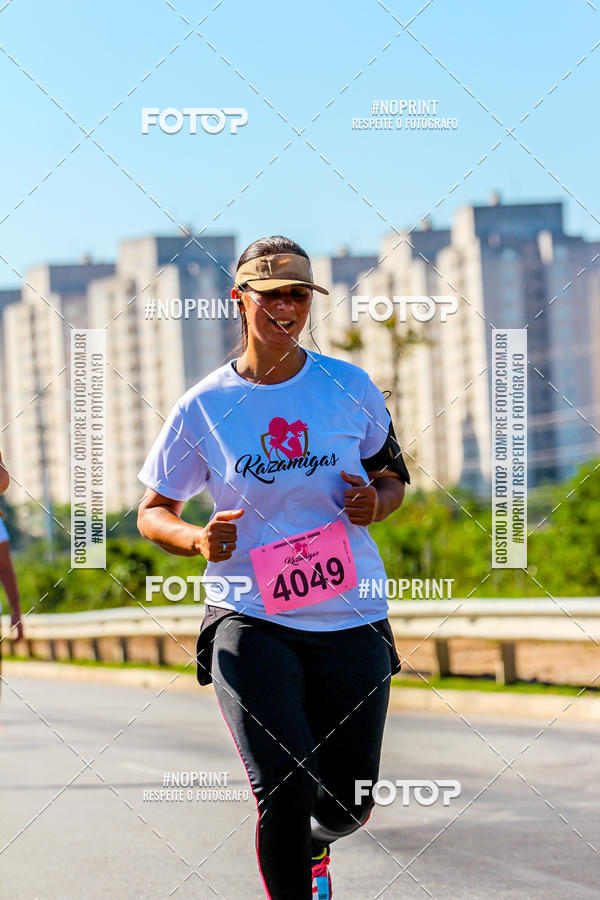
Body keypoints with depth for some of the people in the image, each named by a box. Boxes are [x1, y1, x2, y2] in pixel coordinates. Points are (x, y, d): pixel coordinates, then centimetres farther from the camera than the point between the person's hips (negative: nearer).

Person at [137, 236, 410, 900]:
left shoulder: (350, 387, 3)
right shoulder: (201, 408, -1)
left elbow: (393, 476, 16)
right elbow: (152, 512, 8)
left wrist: (376, 501, -7)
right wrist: (197, 539, -14)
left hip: (350, 620, 2)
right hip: (249, 619, -2)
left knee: (347, 805, 6)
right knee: (285, 789, -20)